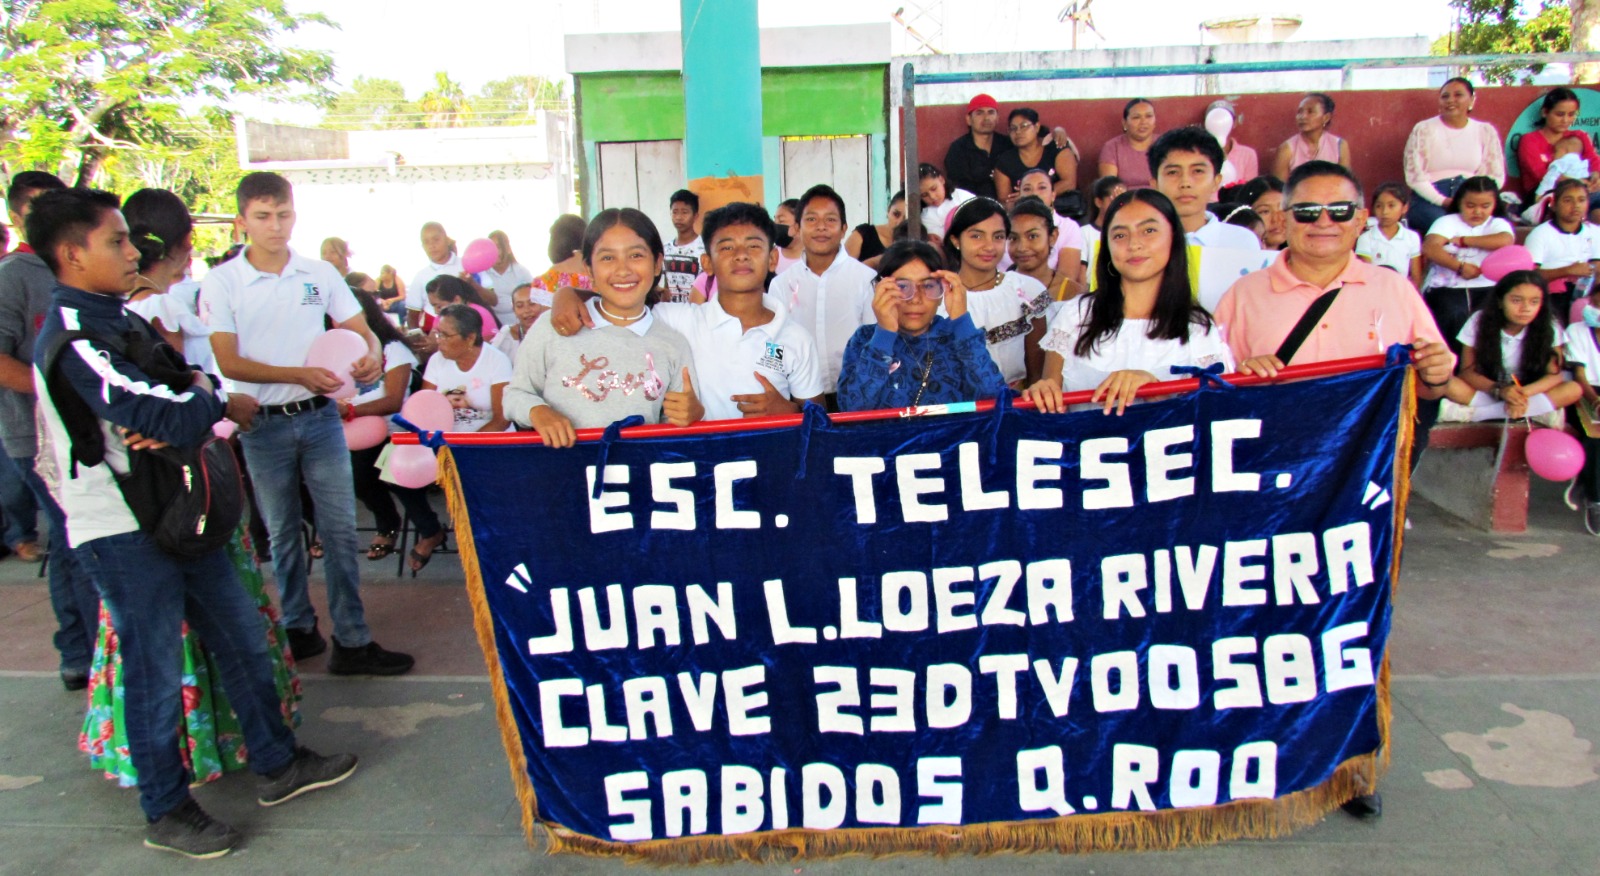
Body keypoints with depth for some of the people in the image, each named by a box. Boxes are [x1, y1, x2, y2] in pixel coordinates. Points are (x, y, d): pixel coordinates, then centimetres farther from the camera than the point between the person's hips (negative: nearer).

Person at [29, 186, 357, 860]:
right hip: (123, 531, -9)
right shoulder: (72, 340, -20)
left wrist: (179, 410, -17)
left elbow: (195, 375, 6)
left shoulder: (119, 319, 10)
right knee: (157, 671, 4)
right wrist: (213, 401, -6)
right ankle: (166, 811, 23)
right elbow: (175, 419, -28)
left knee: (242, 635, 15)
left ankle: (277, 763, 30)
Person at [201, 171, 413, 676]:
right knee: (282, 534, 12)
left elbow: (361, 330, 7)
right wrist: (300, 375, -22)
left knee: (340, 530, 1)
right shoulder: (222, 283, -4)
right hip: (264, 424, -1)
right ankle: (298, 629, 29)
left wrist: (372, 355, -18)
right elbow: (229, 363, -9)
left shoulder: (320, 274, 3)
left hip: (320, 417, 1)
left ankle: (352, 642, 7)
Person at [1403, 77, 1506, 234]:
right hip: (1430, 199, -2)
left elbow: (1495, 176, 11)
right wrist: (1443, 201, -15)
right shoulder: (1424, 129, 5)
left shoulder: (1486, 131, 14)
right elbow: (1415, 176, -3)